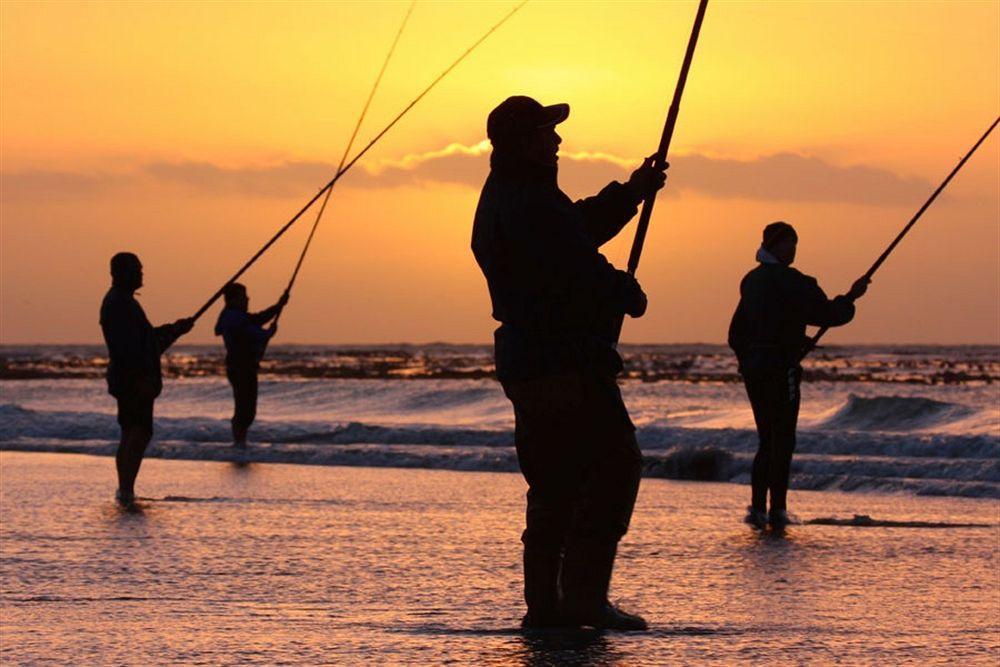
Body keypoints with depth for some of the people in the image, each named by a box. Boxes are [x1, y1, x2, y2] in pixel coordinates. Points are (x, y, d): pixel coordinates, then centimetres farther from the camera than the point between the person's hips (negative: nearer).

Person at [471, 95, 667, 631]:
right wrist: (628, 293, -4)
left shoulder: (504, 196, 16)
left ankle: (544, 603, 14)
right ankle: (583, 594, -12)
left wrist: (631, 192, 22)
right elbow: (580, 272, -22)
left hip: (525, 362, 11)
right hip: (565, 362, -11)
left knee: (554, 485, 14)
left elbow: (579, 228, 28)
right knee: (613, 466, -8)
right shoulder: (529, 203, -18)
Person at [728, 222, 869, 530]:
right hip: (781, 368, -8)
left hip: (753, 367, 8)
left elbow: (737, 333, 19)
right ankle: (777, 510, -7)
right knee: (782, 440, -4)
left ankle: (758, 508, 8)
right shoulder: (789, 282, -13)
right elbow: (827, 314, -17)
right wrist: (851, 297, -1)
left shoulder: (751, 280, 15)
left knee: (768, 439, 13)